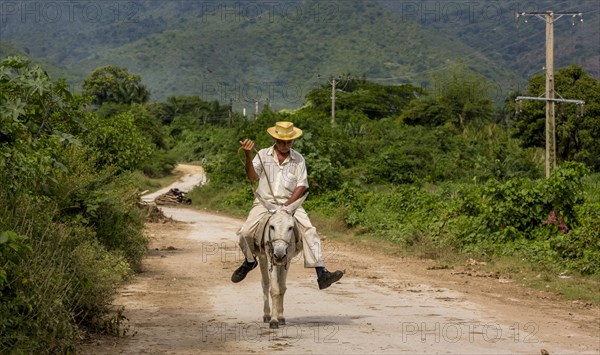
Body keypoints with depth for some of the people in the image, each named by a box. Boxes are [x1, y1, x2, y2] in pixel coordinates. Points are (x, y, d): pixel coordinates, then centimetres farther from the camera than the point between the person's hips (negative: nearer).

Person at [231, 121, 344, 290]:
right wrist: (248, 156, -25)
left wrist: (287, 205, -13)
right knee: (245, 232, -19)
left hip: (291, 203, 0)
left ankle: (322, 274, -26)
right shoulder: (263, 155, 4)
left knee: (309, 231, -22)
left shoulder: (298, 159, 5)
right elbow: (252, 176, -9)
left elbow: (301, 186, 0)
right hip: (264, 202, 0)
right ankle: (249, 261, 15)